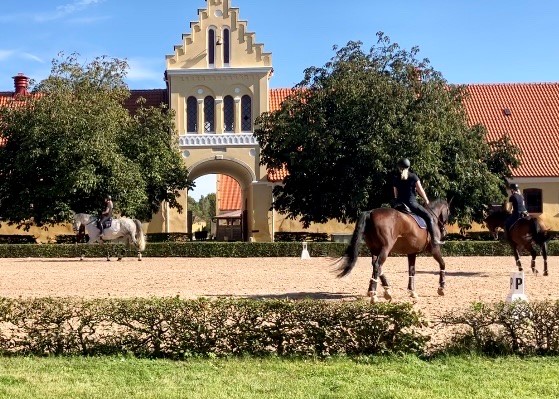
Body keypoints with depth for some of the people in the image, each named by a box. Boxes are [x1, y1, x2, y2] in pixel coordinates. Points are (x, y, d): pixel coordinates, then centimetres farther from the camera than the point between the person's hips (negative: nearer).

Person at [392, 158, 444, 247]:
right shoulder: (413, 177, -2)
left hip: (400, 204, 5)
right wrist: (426, 200, 17)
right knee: (429, 217, 2)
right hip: (412, 203, -5)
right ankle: (434, 239, -8)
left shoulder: (395, 179, 8)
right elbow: (420, 190, 3)